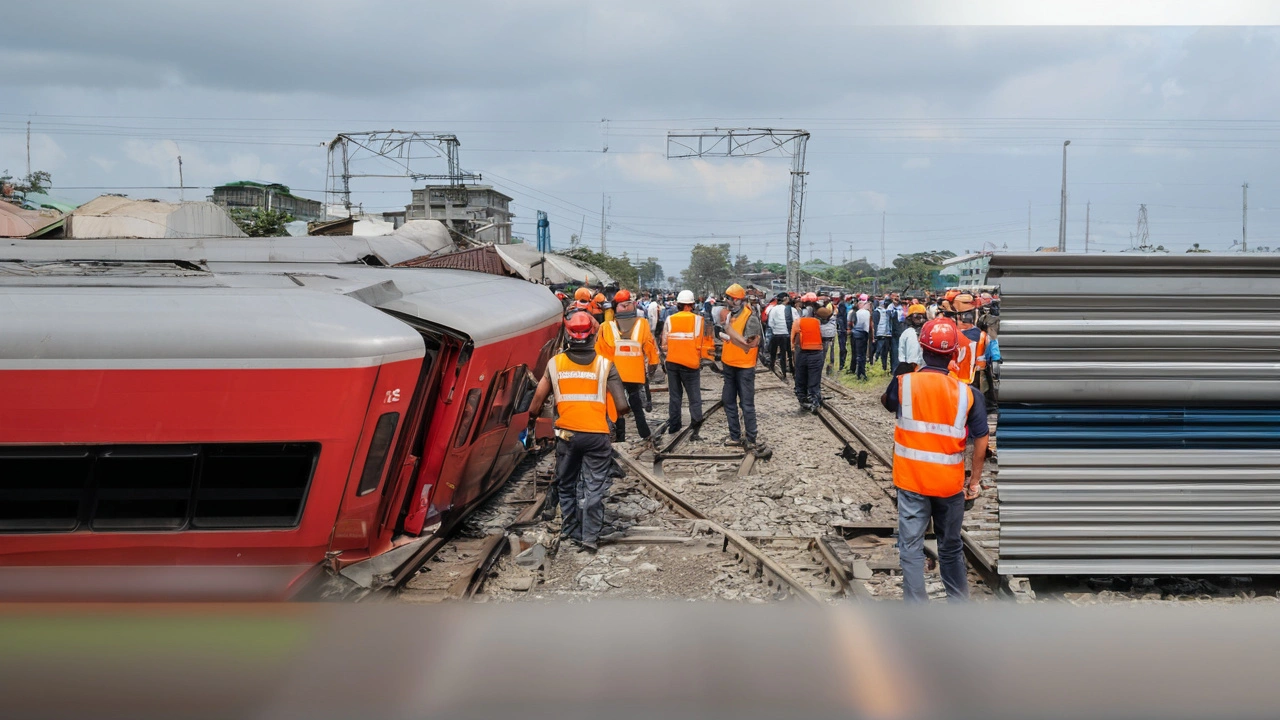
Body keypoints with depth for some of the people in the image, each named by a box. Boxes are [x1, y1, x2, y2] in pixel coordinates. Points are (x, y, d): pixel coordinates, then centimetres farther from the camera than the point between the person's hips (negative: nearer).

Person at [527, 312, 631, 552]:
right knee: (594, 487, 5)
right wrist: (615, 415, 13)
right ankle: (590, 537, 4)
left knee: (566, 484, 19)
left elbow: (539, 398, 1)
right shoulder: (605, 365, -6)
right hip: (597, 435, -2)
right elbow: (621, 406, -10)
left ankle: (569, 530, 27)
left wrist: (531, 418, 21)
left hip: (567, 434, 2)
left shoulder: (555, 363, -2)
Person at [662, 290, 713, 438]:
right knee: (694, 396, 4)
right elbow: (705, 341, -6)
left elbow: (664, 343, 4)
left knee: (674, 395, 12)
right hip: (691, 363, -3)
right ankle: (696, 423, -4)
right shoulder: (698, 319, -8)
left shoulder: (669, 320, -1)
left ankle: (674, 425, 15)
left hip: (672, 363, 3)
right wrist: (701, 358, 10)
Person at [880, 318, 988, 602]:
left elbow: (886, 402, 13)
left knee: (911, 547, 6)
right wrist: (975, 480, 5)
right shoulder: (967, 393, -9)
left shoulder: (903, 384, -10)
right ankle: (959, 601, 30)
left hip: (912, 480, -1)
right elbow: (981, 439, -6)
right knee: (951, 547, 19)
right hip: (950, 482, 2)